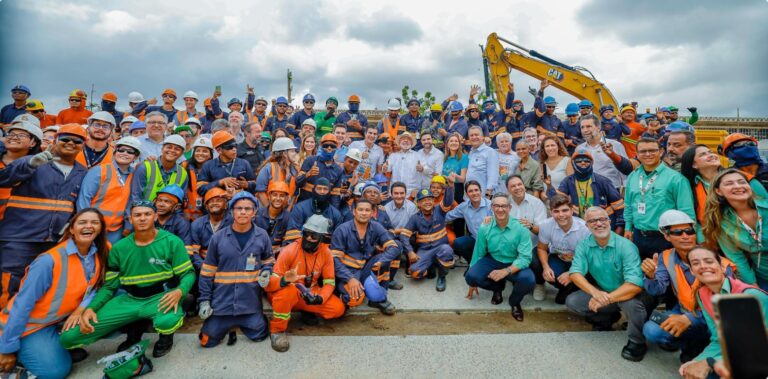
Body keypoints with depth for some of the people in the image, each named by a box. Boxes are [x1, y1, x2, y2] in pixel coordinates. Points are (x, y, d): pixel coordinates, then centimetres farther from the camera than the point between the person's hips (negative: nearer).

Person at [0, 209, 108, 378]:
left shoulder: (101, 254, -10)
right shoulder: (50, 260, -26)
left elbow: (95, 286, -3)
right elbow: (22, 305, -21)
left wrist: (82, 308, -24)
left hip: (61, 321, 6)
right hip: (29, 325, -6)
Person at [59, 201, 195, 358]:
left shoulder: (172, 241, -8)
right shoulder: (119, 247, 3)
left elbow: (188, 273, -5)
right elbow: (109, 285, 9)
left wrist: (179, 291, -26)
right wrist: (90, 308, -9)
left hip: (161, 297, -4)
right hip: (129, 299, 4)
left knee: (166, 322, -41)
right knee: (68, 337, -8)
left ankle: (166, 336, 1)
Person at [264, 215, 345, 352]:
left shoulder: (326, 253, -10)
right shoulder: (289, 251, -22)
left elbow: (329, 282, -4)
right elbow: (270, 283, -23)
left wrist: (320, 298, -25)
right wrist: (284, 280, -46)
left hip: (309, 294, 4)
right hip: (285, 294, -3)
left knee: (338, 309, -16)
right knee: (289, 289, -40)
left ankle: (306, 311, 12)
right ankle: (277, 329, -15)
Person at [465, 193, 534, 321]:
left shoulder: (521, 229, -16)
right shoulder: (484, 229, -9)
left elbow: (525, 257, -21)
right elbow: (478, 254, 1)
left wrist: (506, 271, -38)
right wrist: (473, 283, 9)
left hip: (514, 265, -2)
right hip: (492, 261, 2)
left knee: (528, 281, -33)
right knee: (471, 276, -24)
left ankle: (514, 302, 6)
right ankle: (498, 288, 11)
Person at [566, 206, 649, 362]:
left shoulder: (626, 246, -22)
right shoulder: (584, 246, -10)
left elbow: (635, 284, -30)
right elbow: (575, 273, -18)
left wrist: (607, 299, -38)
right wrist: (595, 292, -37)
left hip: (625, 294, -4)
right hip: (601, 293, 4)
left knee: (632, 302, -37)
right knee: (572, 301, -15)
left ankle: (637, 343, -8)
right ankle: (607, 318, 12)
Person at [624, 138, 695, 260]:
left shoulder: (675, 178, -12)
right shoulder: (632, 176, 6)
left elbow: (687, 212, -12)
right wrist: (628, 228, 11)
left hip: (664, 239, -5)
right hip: (637, 237, 5)